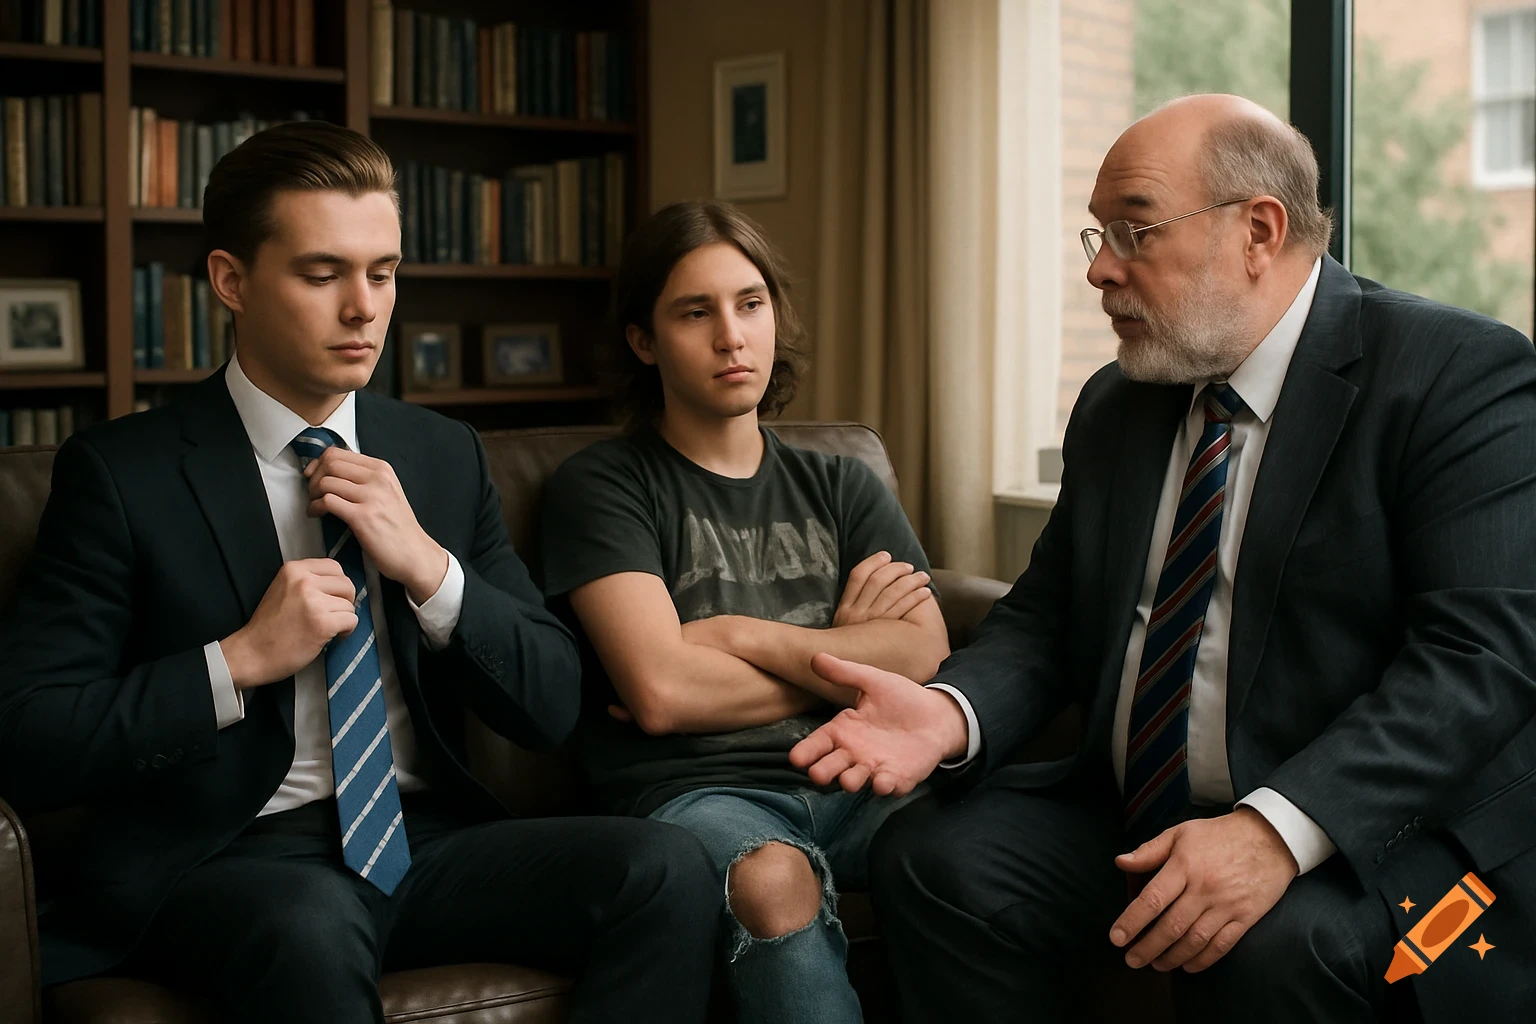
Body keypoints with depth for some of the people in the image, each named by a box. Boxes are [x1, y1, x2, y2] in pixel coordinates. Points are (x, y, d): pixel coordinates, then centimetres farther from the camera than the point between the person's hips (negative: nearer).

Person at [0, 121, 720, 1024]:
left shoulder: (447, 456, 12)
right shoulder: (121, 472, -1)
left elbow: (552, 708, 9)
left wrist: (429, 568, -7)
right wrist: (242, 659, -15)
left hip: (425, 838, 5)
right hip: (221, 856, -5)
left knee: (668, 868, -21)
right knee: (307, 929, -39)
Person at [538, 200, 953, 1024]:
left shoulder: (842, 488, 20)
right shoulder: (603, 484, 6)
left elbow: (923, 657, 3)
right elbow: (661, 692, -9)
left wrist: (740, 634, -4)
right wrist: (845, 654, 3)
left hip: (856, 778, 3)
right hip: (695, 791, -3)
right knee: (772, 880, -38)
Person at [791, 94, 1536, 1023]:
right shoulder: (1114, 407, 13)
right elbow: (1048, 616, 13)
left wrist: (1279, 830, -31)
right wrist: (952, 713, -11)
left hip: (1373, 829, -5)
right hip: (1132, 817, 6)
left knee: (1276, 946, -34)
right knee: (932, 859, -16)